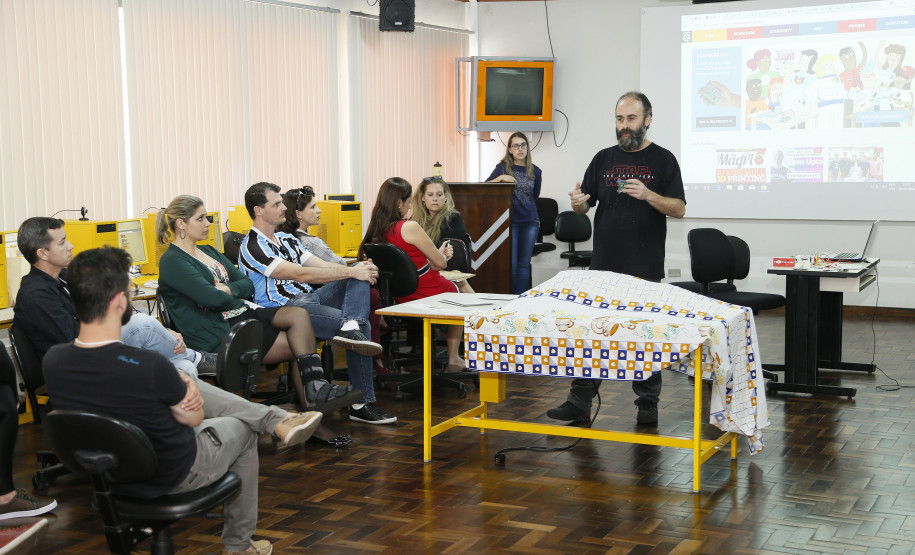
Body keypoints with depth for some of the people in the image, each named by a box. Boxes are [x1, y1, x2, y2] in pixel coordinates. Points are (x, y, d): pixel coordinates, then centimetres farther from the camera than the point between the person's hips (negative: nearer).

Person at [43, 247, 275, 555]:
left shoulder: (53, 361, -19)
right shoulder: (149, 367, -37)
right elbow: (193, 417, -18)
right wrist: (189, 386, 1)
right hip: (174, 477, -5)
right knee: (242, 430, 24)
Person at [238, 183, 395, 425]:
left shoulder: (286, 239, 22)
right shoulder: (252, 247, -8)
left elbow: (321, 265, 14)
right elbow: (300, 274, -18)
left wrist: (358, 270, -8)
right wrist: (350, 272, -21)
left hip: (310, 298, 9)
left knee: (360, 271, -11)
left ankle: (352, 326, -32)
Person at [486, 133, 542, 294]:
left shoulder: (535, 171, 9)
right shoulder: (503, 167, 0)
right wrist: (500, 178, -21)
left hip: (530, 222, 3)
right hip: (510, 221, -3)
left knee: (524, 263, 6)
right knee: (511, 264, -5)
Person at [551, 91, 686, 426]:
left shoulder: (662, 160, 1)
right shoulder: (604, 159, 11)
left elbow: (679, 209, -6)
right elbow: (584, 207, 12)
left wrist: (647, 194, -23)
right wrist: (578, 203, -12)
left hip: (645, 267, -3)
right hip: (604, 264, 3)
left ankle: (648, 404, 16)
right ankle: (579, 403, 9)